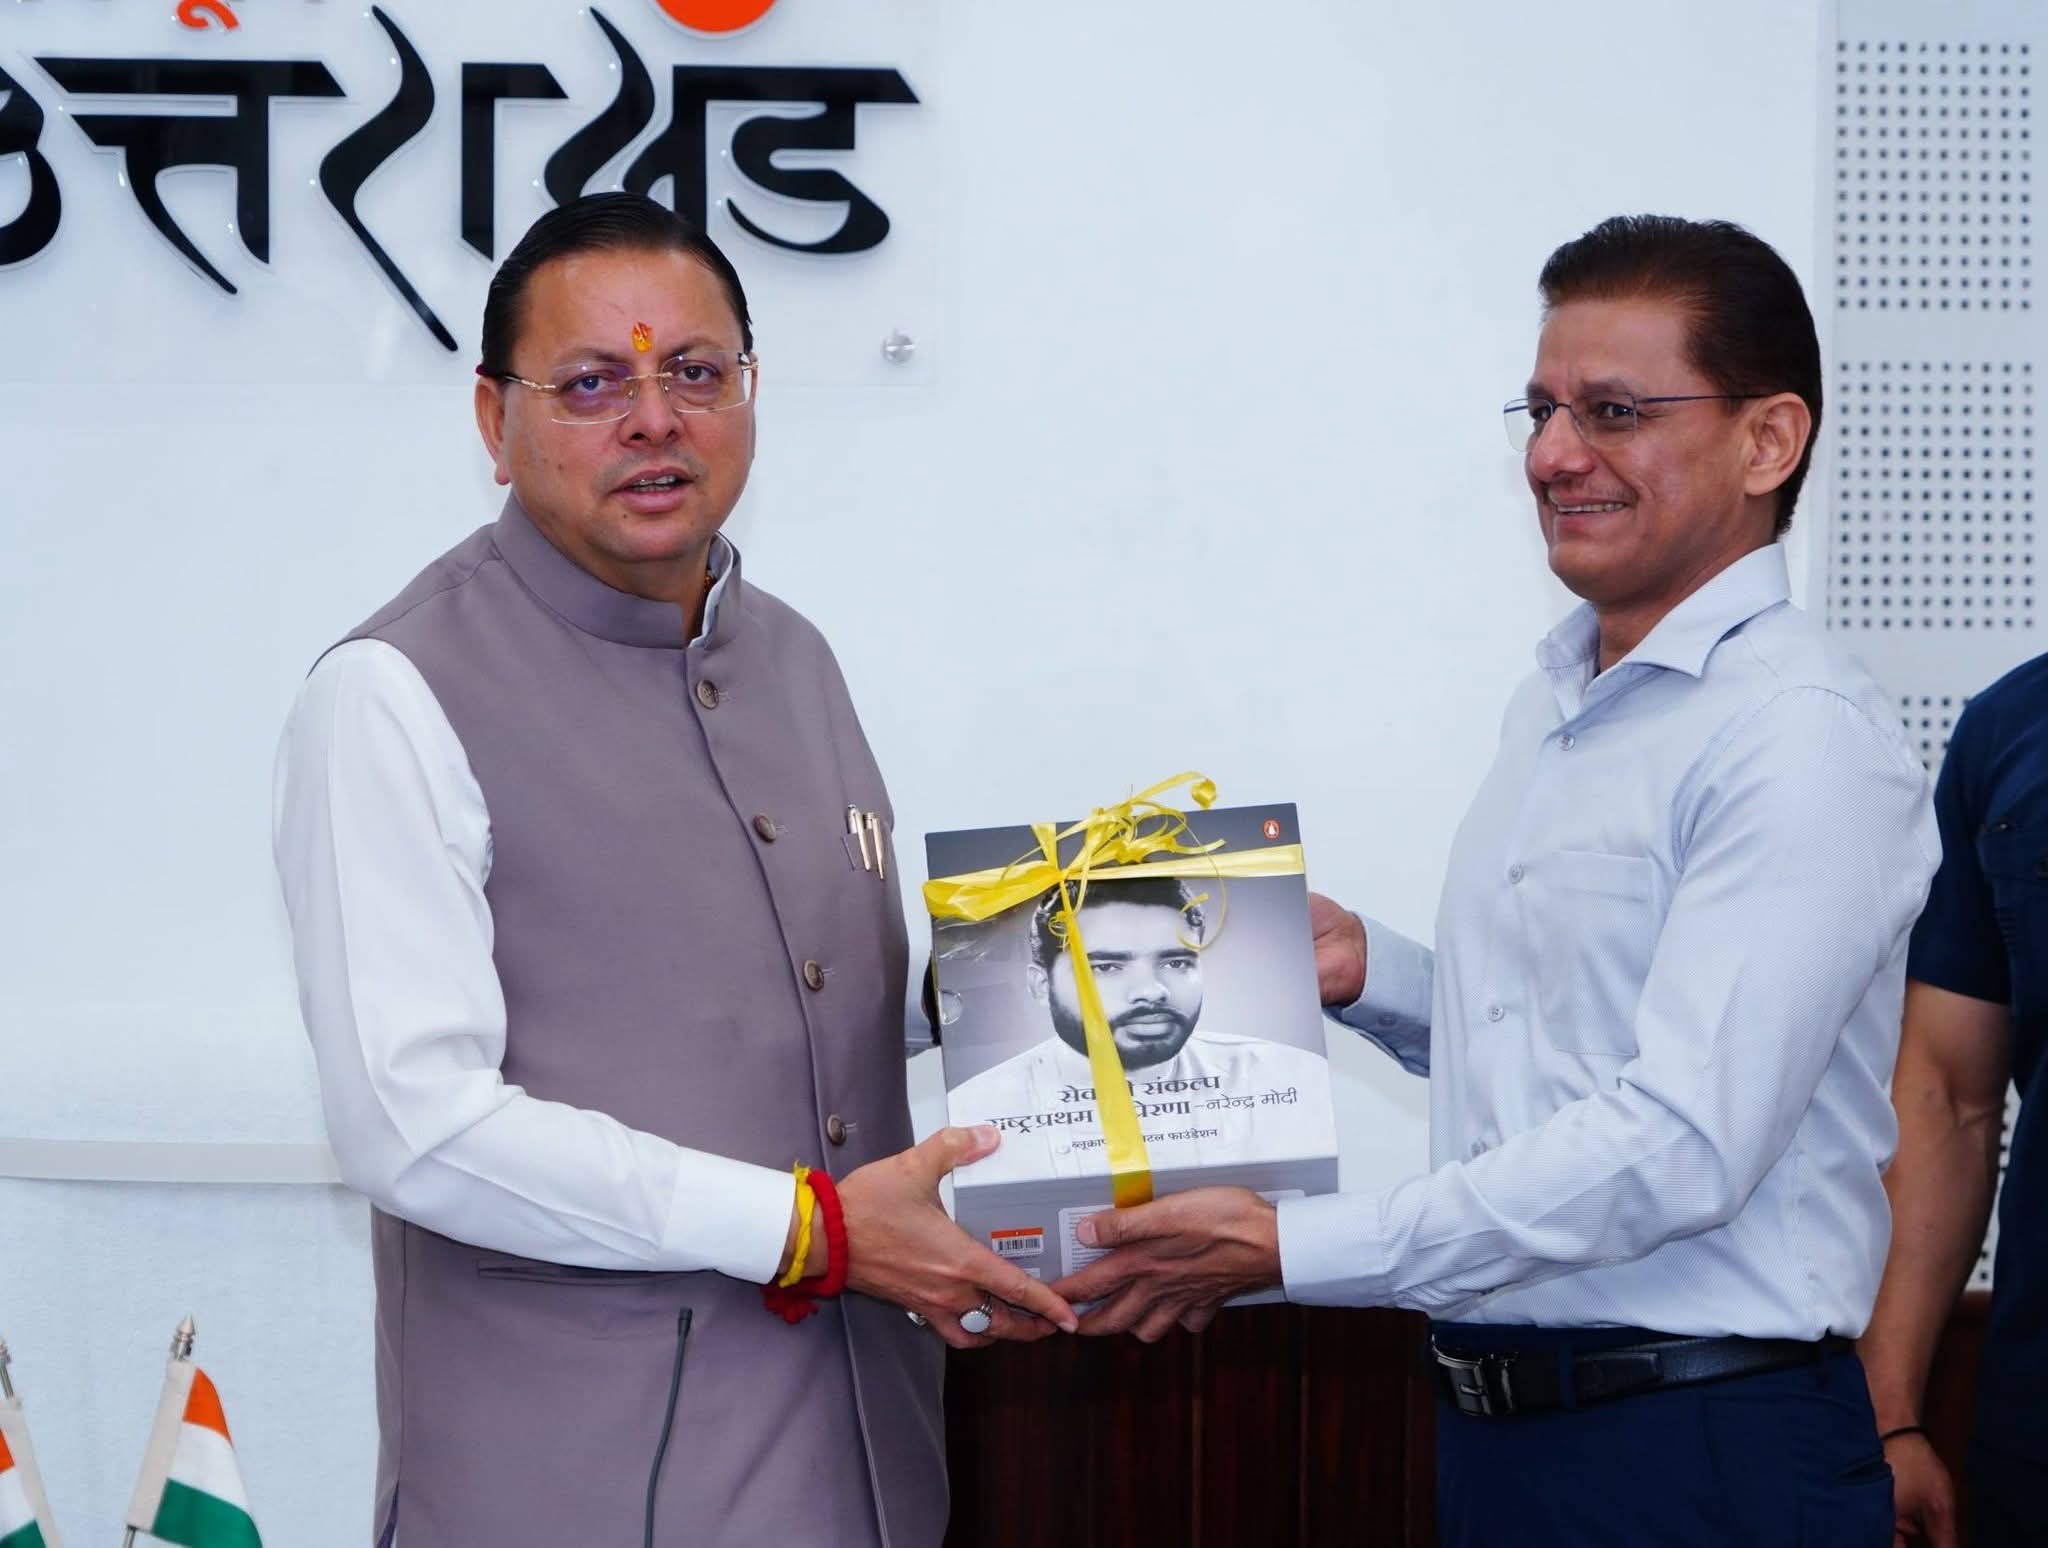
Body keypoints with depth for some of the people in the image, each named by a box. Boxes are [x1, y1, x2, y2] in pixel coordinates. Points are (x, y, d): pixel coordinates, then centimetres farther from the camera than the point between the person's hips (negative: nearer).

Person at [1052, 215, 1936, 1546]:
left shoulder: (1804, 737, -16)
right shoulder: (1558, 697, 12)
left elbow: (1682, 1140, -23)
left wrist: (1288, 1248, -21)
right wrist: (1363, 971, 3)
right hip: (1499, 1424, 8)